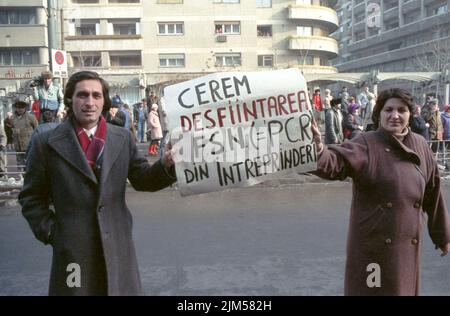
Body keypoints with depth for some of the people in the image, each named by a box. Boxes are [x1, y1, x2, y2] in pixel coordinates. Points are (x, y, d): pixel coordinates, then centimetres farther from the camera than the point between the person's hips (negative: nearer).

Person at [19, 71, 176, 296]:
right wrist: (50, 232, -5)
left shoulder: (123, 138, 3)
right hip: (72, 247, -2)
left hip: (117, 244, 2)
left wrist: (166, 165, -14)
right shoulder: (46, 143, -3)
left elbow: (141, 179, 4)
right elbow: (31, 197, 4)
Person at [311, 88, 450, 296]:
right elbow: (335, 163, -30)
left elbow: (433, 195, 11)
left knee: (405, 288, 18)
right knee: (372, 289, 5)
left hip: (408, 245, 5)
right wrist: (319, 149, -53)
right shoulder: (366, 145, -11)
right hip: (373, 245, -4)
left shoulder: (420, 146, 4)